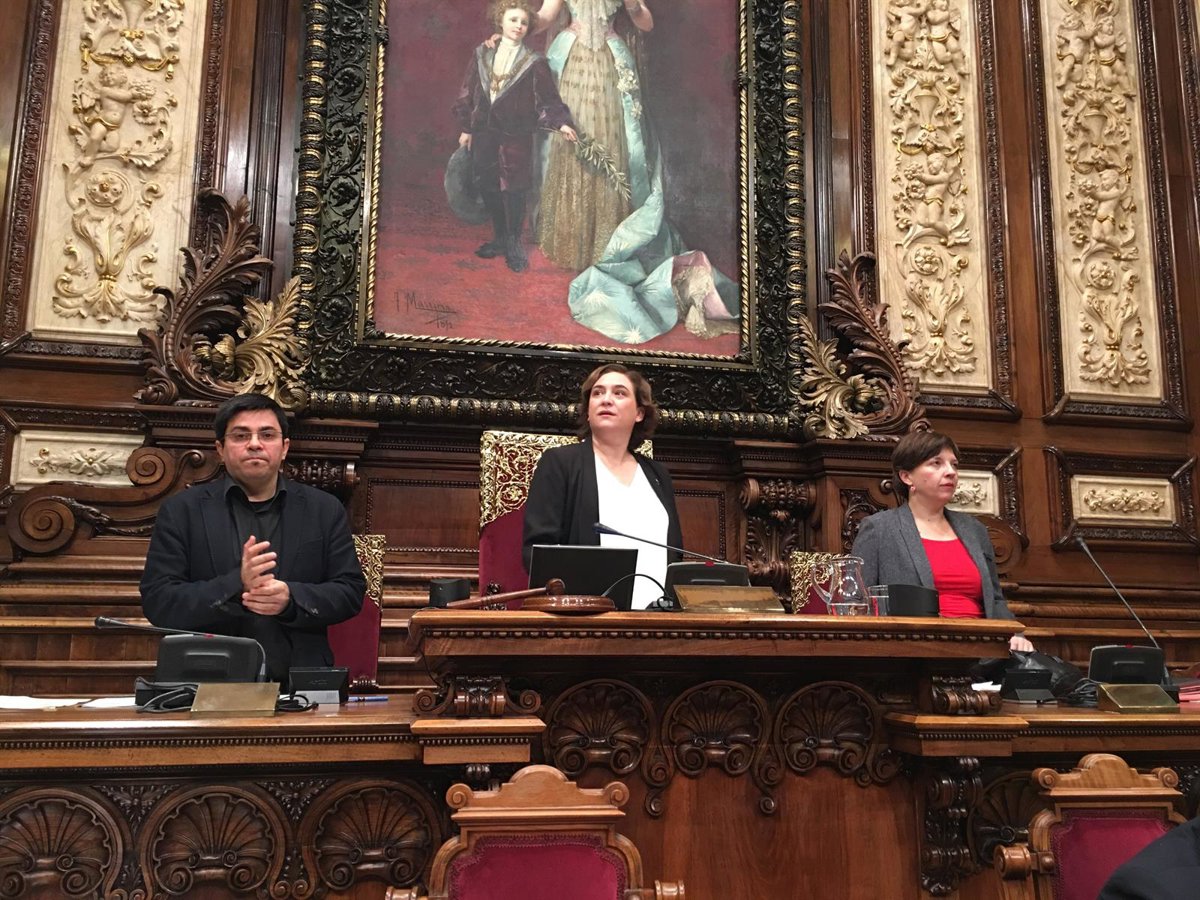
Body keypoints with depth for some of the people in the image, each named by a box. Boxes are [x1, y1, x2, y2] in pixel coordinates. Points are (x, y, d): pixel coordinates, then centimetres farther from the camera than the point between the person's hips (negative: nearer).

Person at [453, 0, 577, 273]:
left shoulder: (534, 63, -4)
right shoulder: (482, 55, 5)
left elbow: (548, 100, -6)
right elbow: (468, 93, 9)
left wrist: (561, 123, -22)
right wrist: (466, 128, 8)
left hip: (515, 137, -3)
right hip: (484, 134, 4)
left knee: (513, 192, -1)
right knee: (488, 188, 9)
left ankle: (514, 244, 15)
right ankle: (499, 238, 26)